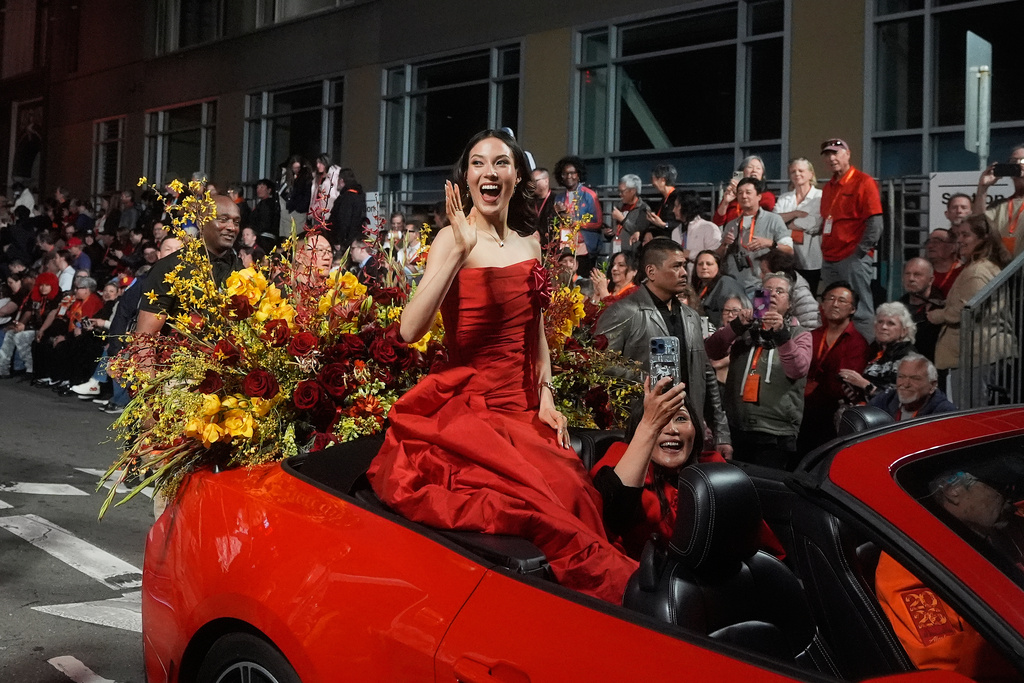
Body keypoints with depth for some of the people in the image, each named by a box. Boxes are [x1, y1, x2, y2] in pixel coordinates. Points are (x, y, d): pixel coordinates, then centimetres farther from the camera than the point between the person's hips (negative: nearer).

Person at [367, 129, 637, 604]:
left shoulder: (528, 243, 13)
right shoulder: (454, 239, -6)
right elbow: (410, 329, -21)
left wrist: (546, 396, 8)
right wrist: (460, 249, -25)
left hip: (525, 410, 6)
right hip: (469, 410, -6)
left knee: (572, 490, -16)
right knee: (543, 497, -25)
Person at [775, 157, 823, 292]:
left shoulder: (820, 197, 0)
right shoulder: (784, 198, 16)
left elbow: (813, 224, -13)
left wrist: (785, 223, -2)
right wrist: (795, 213, -12)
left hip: (810, 261, -4)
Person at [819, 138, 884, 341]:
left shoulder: (863, 182, -5)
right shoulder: (829, 187, 18)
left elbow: (875, 223, -12)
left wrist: (859, 252, -14)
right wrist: (825, 249, 13)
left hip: (852, 259, -8)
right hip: (829, 260, 8)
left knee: (859, 312, -7)